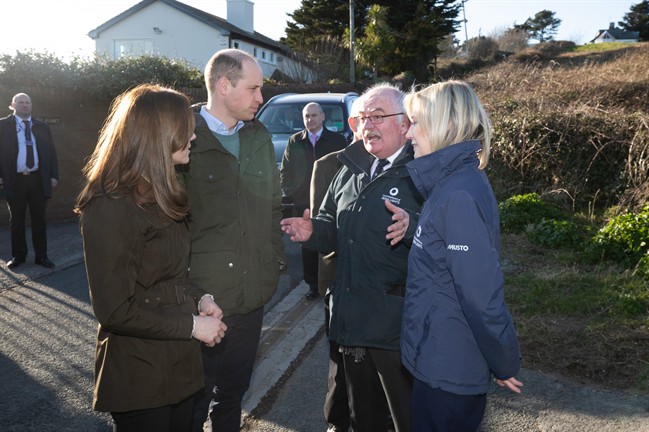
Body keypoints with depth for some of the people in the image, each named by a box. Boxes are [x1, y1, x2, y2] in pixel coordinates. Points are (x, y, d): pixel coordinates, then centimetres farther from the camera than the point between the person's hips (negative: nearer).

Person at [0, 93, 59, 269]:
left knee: (39, 219, 6)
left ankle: (41, 256, 15)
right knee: (16, 220, 9)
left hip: (38, 179, 2)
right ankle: (18, 255, 21)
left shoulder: (42, 127, 10)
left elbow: (52, 152, 10)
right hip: (15, 180, -1)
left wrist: (54, 175, 1)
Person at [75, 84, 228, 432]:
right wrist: (192, 325, -17)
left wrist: (200, 299, -2)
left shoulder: (159, 193, 8)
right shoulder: (110, 206, -21)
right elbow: (115, 310, -22)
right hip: (139, 376, -8)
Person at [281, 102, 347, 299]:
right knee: (308, 248, 7)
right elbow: (284, 171, 13)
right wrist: (289, 193, 2)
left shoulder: (337, 140, 3)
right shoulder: (294, 141, 10)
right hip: (302, 205, 2)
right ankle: (313, 284, 18)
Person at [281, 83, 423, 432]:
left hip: (397, 325, -6)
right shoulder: (350, 171, 13)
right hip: (351, 319, 7)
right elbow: (333, 229, 20)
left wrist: (412, 225, -36)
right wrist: (312, 231, 0)